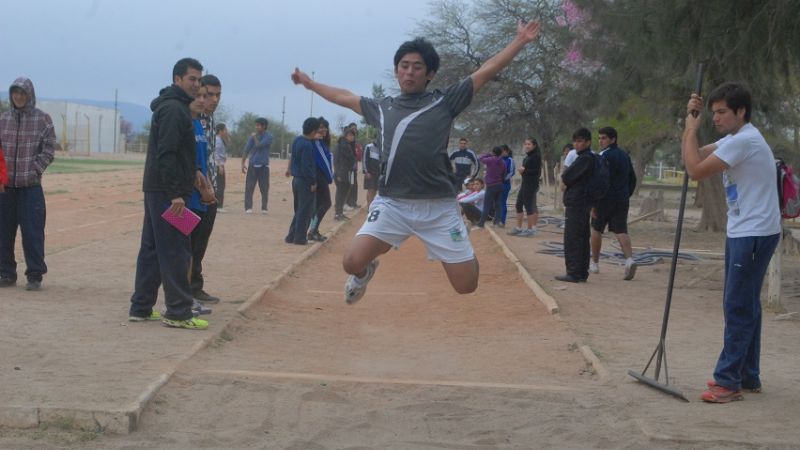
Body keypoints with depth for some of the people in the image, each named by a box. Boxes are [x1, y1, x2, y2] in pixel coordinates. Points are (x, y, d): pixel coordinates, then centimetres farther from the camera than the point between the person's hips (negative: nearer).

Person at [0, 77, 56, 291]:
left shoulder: (43, 119, 1)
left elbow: (48, 150, -1)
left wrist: (35, 171, -11)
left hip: (31, 185, -3)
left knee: (32, 232, -4)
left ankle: (35, 275, 3)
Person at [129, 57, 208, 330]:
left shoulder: (170, 107, 19)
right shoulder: (174, 109, -13)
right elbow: (166, 153, -21)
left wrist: (192, 178, 20)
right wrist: (175, 193, -23)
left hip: (156, 189, 10)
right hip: (167, 191, -10)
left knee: (152, 249, 12)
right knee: (175, 252, -7)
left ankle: (141, 308, 16)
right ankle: (178, 313, -5)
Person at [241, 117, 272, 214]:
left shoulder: (268, 136, -2)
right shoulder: (253, 136, 5)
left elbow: (259, 145, -17)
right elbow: (246, 150, 5)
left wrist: (255, 137, -4)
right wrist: (243, 163, 0)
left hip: (264, 166, -2)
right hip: (252, 165, 2)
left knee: (264, 188, 1)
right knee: (249, 187, -3)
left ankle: (264, 208, 8)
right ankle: (248, 207, 0)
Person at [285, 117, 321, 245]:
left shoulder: (297, 140, 7)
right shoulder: (307, 145, -20)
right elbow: (307, 166, -22)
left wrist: (313, 139, 8)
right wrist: (313, 182, -15)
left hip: (296, 180, 9)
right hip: (305, 182, -9)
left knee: (299, 210, 18)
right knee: (305, 211, 0)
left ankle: (291, 236, 20)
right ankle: (300, 238, 3)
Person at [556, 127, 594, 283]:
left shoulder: (584, 159, -16)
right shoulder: (591, 158, 16)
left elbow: (566, 178, -17)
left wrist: (563, 177, 2)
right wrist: (566, 179, 3)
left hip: (576, 204, -10)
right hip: (584, 204, 10)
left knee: (572, 239, -7)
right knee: (582, 239, 12)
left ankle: (574, 273, -7)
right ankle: (582, 273, 16)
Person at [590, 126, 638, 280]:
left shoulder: (605, 156, -13)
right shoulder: (625, 155, 13)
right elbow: (632, 178, 19)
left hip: (606, 198, -6)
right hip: (622, 200, 6)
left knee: (596, 229, 11)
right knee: (621, 231, 2)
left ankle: (594, 263, 19)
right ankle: (629, 259, -21)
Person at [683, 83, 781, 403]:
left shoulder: (744, 140, -18)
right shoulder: (735, 139, 15)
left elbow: (696, 170, -21)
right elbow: (694, 158, 18)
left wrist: (691, 129, -9)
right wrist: (691, 123, 5)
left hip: (755, 234, -11)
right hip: (742, 232, 11)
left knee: (739, 307, -10)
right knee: (744, 305, 14)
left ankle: (728, 381, -8)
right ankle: (748, 377, 22)